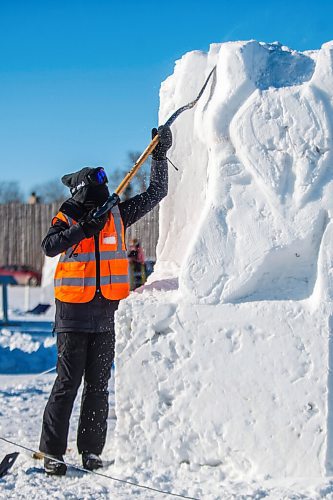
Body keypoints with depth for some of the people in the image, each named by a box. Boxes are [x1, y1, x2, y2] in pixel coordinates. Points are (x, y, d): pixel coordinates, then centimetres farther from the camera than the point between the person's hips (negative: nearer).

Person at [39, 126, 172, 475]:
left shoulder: (118, 215, 9)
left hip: (105, 313, 4)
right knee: (68, 382, -4)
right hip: (73, 309, -4)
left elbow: (156, 192, 16)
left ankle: (91, 450, 14)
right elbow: (49, 246, -21)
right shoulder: (68, 218, -2)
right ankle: (52, 452, 2)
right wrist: (83, 229, -29)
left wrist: (159, 155, 12)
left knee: (98, 384, 6)